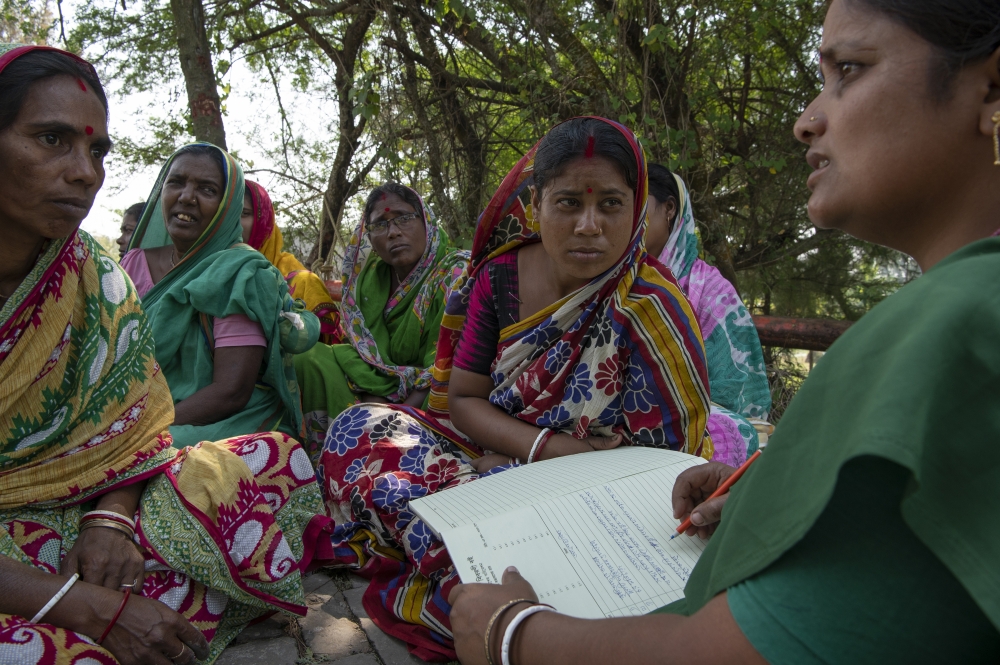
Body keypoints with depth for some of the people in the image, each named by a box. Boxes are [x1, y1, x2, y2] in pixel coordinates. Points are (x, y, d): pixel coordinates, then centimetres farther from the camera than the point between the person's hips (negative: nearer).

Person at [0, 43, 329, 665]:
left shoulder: (93, 275, -2)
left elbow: (131, 423, 5)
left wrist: (109, 520, -15)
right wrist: (88, 606, -27)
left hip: (77, 513, 6)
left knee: (275, 461, -10)